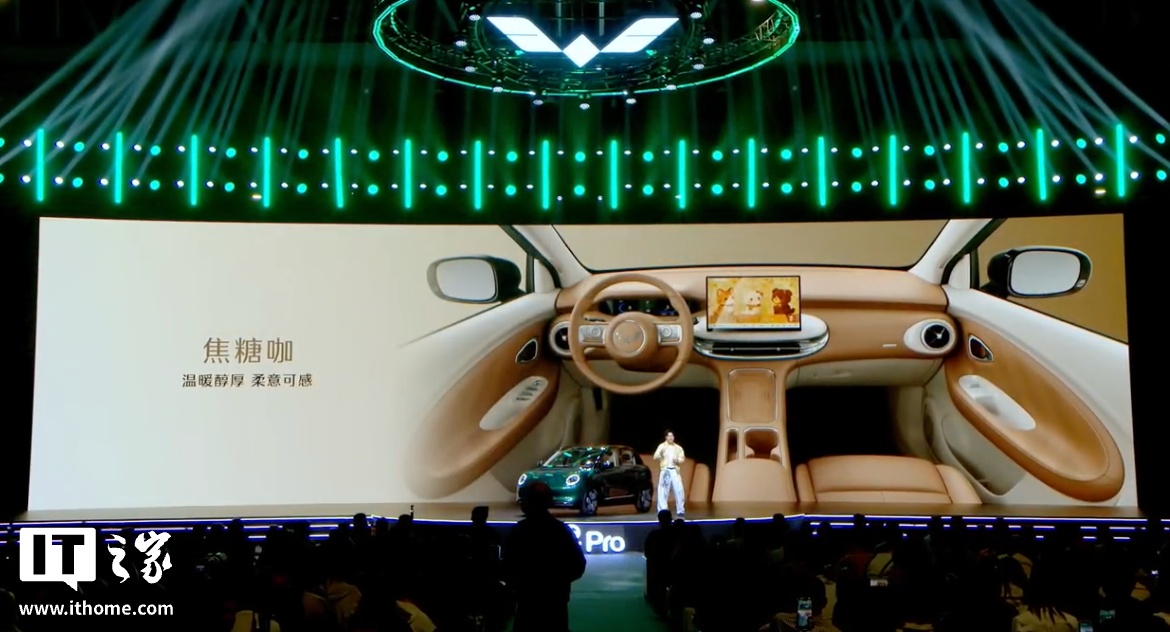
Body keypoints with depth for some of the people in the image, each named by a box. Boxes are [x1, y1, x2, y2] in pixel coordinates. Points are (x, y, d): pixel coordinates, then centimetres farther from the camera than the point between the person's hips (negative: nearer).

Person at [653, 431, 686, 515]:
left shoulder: (678, 447, 13)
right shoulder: (662, 446, 2)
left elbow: (682, 459, 13)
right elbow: (655, 457, -7)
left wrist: (678, 460, -9)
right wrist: (660, 453, -28)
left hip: (675, 471, 3)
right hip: (665, 470, -3)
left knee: (679, 490, -2)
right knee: (663, 491, -6)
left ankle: (680, 510, 7)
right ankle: (662, 511, -1)